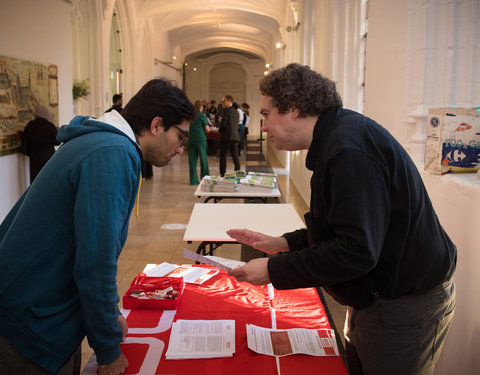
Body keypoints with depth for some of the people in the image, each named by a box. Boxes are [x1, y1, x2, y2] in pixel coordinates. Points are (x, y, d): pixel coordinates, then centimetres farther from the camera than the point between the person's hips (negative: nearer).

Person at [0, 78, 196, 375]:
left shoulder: (97, 142, 9)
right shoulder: (115, 155, -24)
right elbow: (95, 264, -26)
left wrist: (109, 313, 17)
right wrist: (109, 351, -13)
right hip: (35, 333, -9)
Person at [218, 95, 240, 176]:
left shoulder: (226, 110, -9)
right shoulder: (236, 111, 14)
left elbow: (223, 123, -16)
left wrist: (219, 129, 3)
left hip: (226, 136, -6)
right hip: (235, 136, 6)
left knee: (223, 156, 2)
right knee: (235, 156, 7)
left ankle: (222, 174, 2)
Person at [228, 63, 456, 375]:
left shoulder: (350, 149, -25)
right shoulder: (337, 136, 9)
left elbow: (356, 251, -30)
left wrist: (274, 270, -21)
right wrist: (284, 243, 8)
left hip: (404, 308, -10)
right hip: (378, 296, 10)